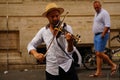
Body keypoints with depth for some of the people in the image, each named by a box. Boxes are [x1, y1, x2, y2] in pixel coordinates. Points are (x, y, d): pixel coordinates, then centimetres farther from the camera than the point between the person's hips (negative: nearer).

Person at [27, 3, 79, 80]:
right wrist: (35, 54, -11)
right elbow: (31, 45, 9)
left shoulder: (67, 28, -7)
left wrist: (70, 43, -37)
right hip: (51, 70, 2)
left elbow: (69, 52, -15)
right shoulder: (43, 31, 1)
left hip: (67, 67, -2)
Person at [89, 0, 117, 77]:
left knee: (100, 53, -12)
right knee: (97, 54, 7)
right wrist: (96, 35, 18)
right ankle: (98, 72, 10)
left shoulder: (104, 13, -10)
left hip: (102, 35, -9)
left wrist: (103, 34, -23)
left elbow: (107, 25, -19)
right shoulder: (96, 14, 19)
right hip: (96, 35, 9)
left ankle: (113, 65, 4)